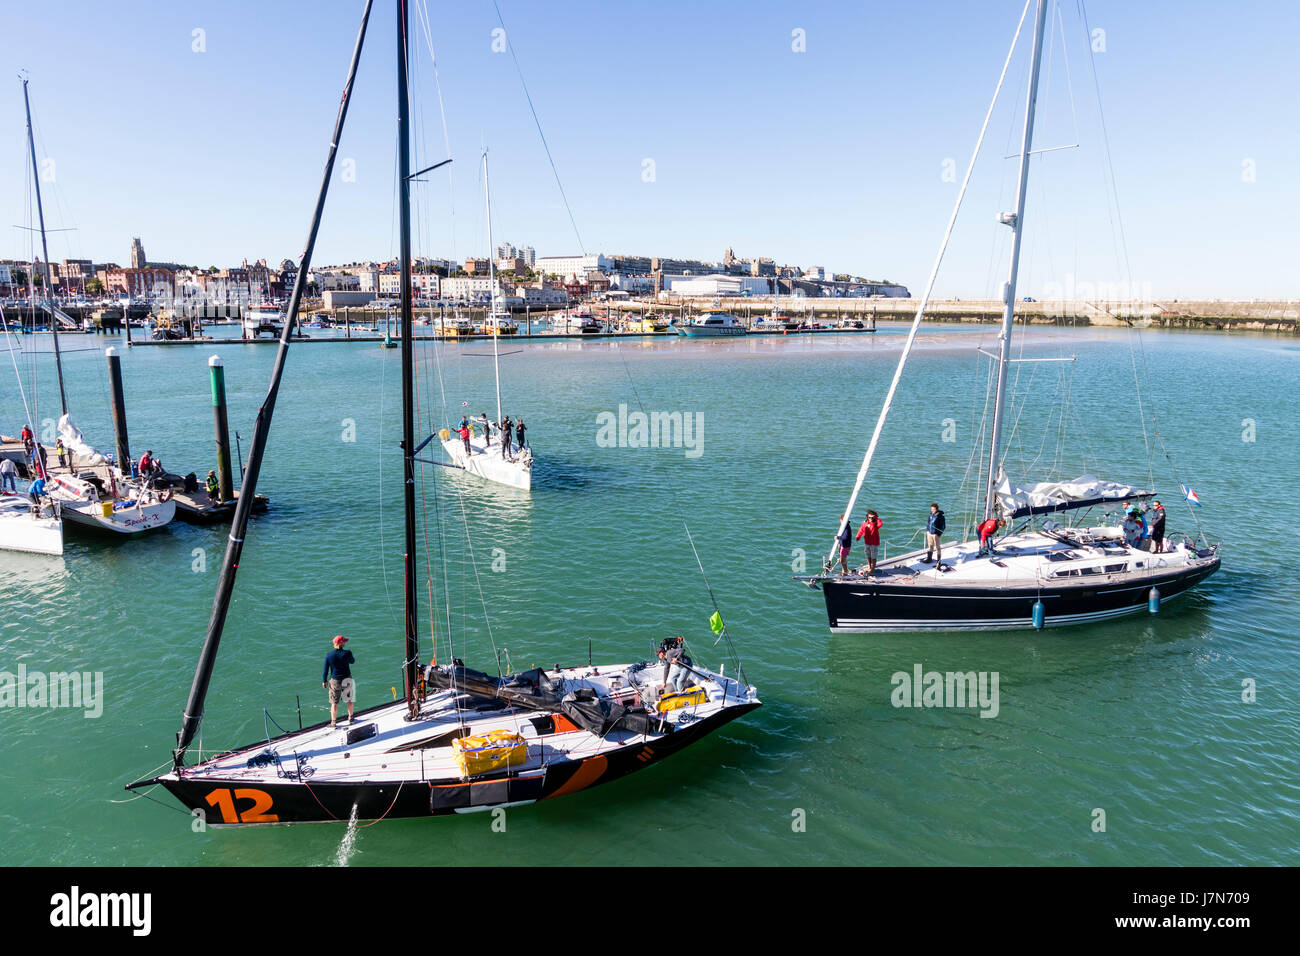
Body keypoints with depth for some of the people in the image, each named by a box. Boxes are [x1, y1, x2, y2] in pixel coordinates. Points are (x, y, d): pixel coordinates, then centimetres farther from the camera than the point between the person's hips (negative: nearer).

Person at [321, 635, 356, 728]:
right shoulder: (347, 653, -15)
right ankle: (350, 718, 32)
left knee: (334, 702, 10)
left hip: (335, 681, 1)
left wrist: (324, 681, 10)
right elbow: (352, 661, 5)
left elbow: (325, 670, -2)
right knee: (350, 699, 20)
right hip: (347, 680, 0)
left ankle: (333, 722, 13)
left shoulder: (328, 655, -10)